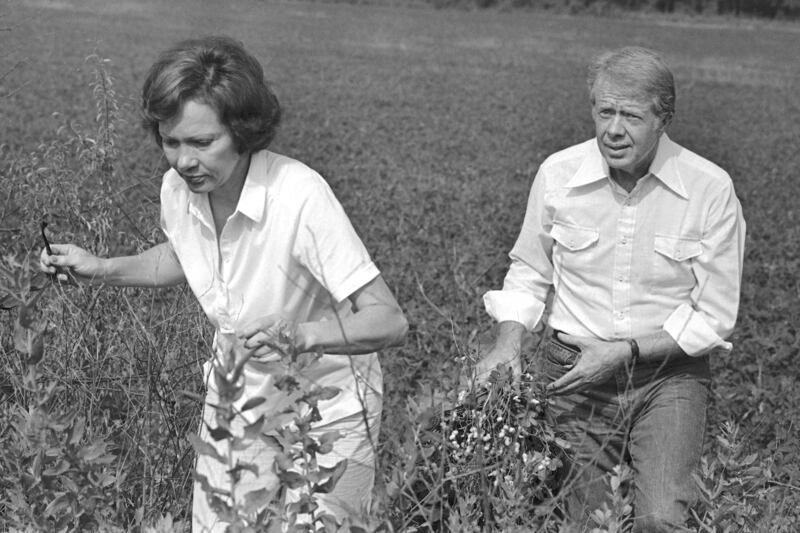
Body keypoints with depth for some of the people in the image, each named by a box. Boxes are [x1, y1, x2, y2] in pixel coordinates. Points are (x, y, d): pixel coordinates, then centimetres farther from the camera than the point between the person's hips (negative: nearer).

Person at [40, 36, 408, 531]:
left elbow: (389, 321, -30)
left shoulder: (300, 194, -30)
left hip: (325, 416, -5)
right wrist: (100, 268, 0)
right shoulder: (178, 189, -11)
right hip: (235, 402, 5)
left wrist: (301, 334, -45)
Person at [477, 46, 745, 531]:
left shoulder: (710, 189, -9)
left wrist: (627, 351, -14)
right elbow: (529, 273, 11)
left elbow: (715, 316, -5)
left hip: (667, 376, -1)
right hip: (570, 372, 2)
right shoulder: (558, 174, -3)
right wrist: (507, 345, -5)